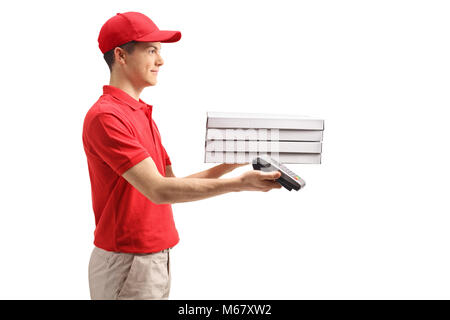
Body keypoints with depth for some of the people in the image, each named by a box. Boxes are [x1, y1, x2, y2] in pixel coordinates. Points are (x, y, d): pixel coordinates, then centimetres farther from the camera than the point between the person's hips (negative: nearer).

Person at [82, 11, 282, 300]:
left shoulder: (144, 115, 14)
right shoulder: (105, 117, -16)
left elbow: (172, 185, 13)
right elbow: (159, 190, -24)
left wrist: (231, 164, 3)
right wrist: (239, 183, -24)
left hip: (158, 259, 9)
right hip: (126, 263, -9)